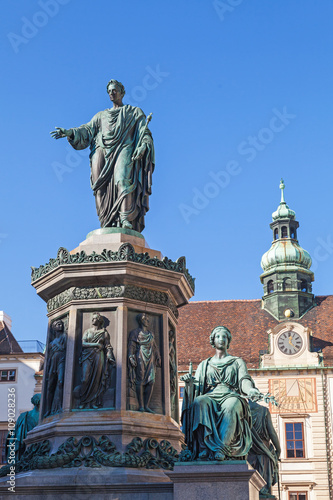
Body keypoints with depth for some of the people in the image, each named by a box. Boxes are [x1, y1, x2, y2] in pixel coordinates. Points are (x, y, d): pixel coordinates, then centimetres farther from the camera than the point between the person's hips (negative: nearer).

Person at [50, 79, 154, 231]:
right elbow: (87, 130, 16)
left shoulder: (134, 112, 20)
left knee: (123, 179, -28)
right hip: (103, 152, 3)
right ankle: (108, 224, -21)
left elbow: (144, 133, 8)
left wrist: (142, 146, -13)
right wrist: (69, 132, -2)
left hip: (124, 150, -3)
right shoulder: (101, 116, 29)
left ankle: (126, 219, -36)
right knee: (103, 186, -15)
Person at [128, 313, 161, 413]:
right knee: (140, 381, -10)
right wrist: (131, 357, -15)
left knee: (151, 381, -7)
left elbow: (155, 347, 25)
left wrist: (158, 358, 16)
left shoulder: (151, 334, 23)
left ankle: (146, 405, -6)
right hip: (140, 358, -5)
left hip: (150, 359, 5)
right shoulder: (135, 332, 6)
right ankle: (141, 406, -10)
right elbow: (131, 346, -3)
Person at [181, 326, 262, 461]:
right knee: (199, 402, -36)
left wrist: (250, 389, -21)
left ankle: (221, 448, -50)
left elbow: (244, 380, 4)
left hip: (232, 397, -1)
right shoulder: (204, 365, 29)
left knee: (231, 406, -39)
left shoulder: (237, 362, 24)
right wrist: (190, 382, -9)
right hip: (210, 398, 1)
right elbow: (196, 387, 16)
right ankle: (204, 448, -48)